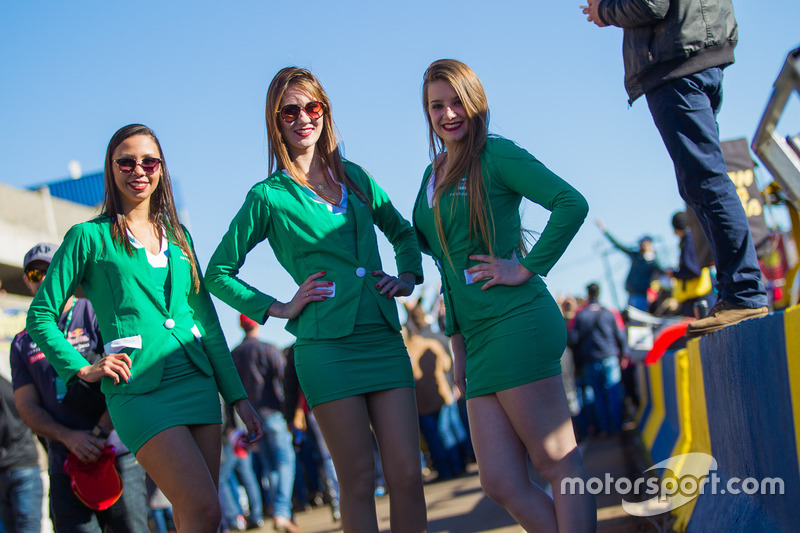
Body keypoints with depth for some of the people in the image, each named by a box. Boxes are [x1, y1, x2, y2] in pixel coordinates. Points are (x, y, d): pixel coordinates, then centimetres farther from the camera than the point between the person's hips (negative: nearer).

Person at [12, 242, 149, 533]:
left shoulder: (95, 313, 5)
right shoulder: (23, 343, 17)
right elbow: (27, 407, 8)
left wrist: (99, 433, -12)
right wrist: (70, 438, -10)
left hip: (118, 455, -3)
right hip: (65, 466, 3)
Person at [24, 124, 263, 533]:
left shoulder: (177, 236, 17)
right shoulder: (89, 237, 3)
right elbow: (41, 316, 5)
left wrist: (238, 397, 13)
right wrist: (82, 369, -7)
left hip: (198, 383, 5)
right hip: (138, 391, -5)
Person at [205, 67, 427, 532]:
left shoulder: (355, 178, 14)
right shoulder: (269, 197, 3)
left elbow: (402, 231, 31)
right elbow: (219, 273, 8)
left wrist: (408, 277, 14)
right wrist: (281, 308, 1)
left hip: (384, 340, 4)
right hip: (327, 348, -4)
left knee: (408, 475, -1)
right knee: (359, 480, -1)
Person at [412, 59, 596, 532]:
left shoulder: (496, 155, -4)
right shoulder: (433, 174, 19)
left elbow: (572, 204, -15)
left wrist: (526, 269, -14)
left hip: (517, 324, -8)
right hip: (476, 337, 8)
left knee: (560, 465, -3)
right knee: (503, 484, 4)